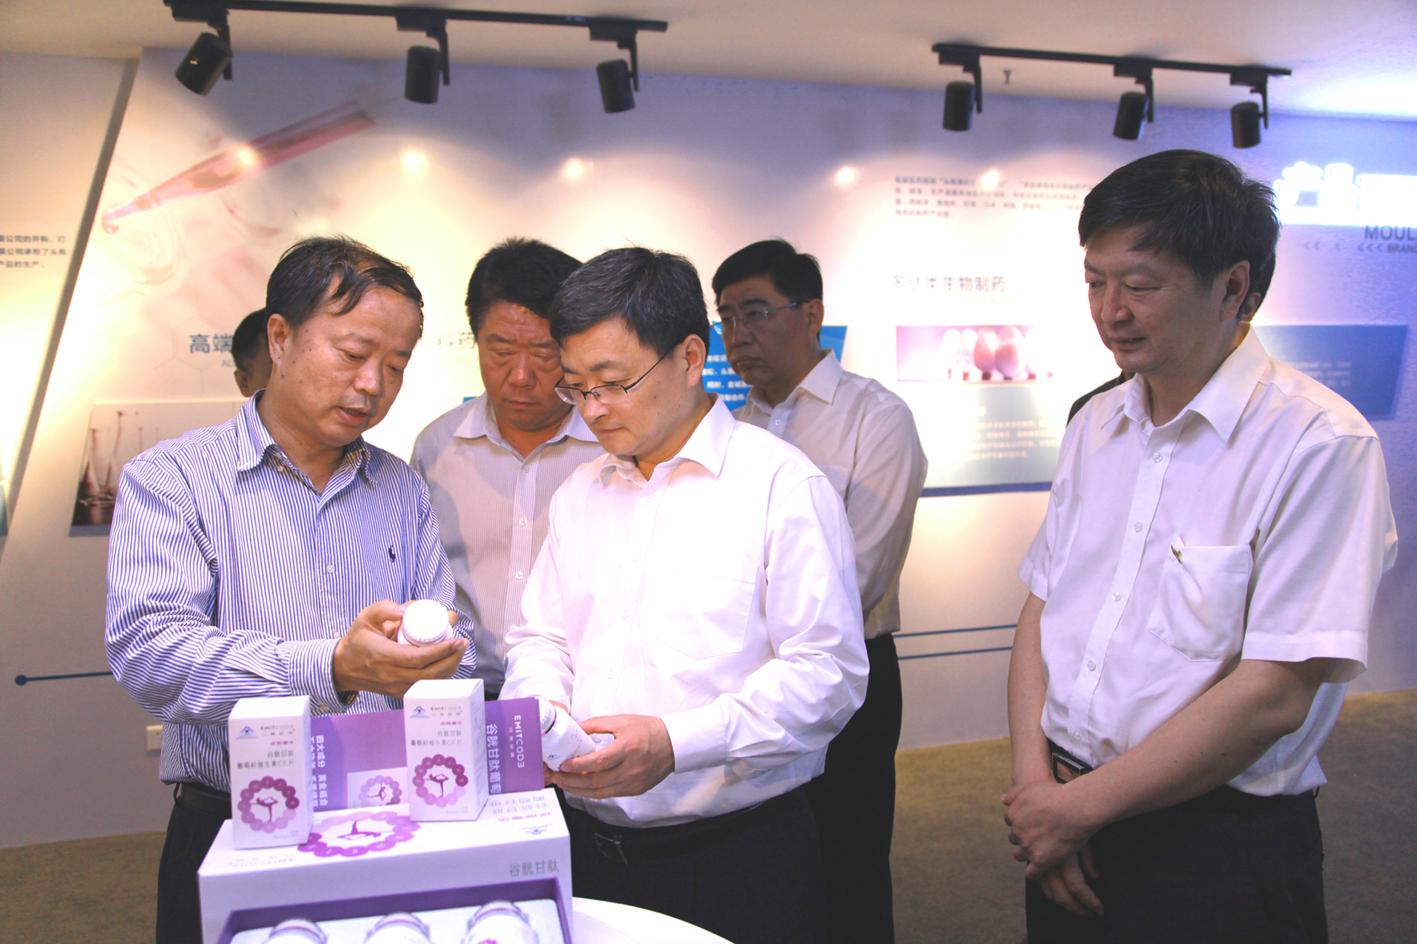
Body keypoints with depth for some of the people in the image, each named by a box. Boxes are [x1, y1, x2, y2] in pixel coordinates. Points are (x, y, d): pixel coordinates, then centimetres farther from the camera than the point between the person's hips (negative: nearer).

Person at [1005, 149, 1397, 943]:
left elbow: (1274, 695, -21)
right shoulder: (1097, 424, 5)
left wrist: (1081, 804, -14)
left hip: (1219, 852, -5)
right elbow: (1043, 606, 6)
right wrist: (1034, 780, -6)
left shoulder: (1321, 443, -16)